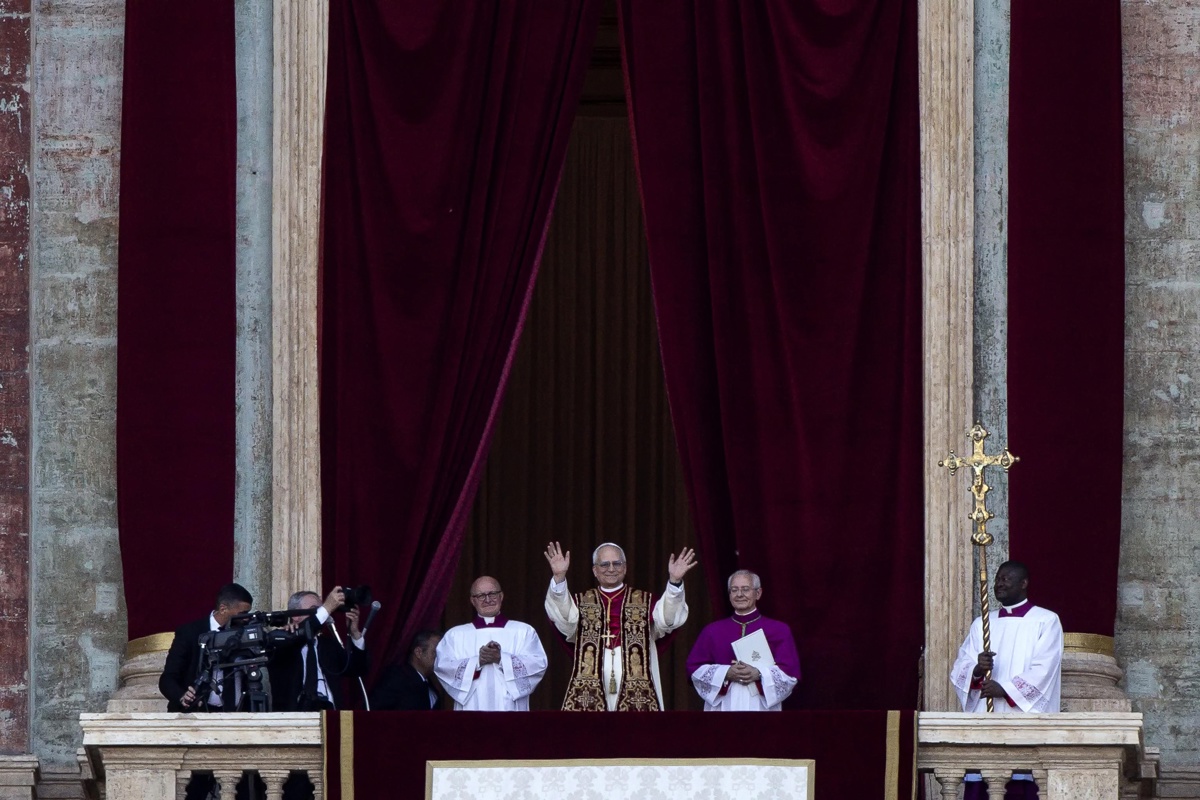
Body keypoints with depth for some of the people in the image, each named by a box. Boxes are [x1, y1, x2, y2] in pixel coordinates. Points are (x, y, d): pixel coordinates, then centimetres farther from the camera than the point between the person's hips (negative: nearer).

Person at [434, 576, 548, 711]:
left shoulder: (524, 631, 13)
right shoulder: (455, 635, 14)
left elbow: (539, 664, -1)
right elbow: (442, 666, 0)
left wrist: (501, 658, -14)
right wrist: (477, 661, -14)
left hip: (509, 709, 0)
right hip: (471, 708, 0)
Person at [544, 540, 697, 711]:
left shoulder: (644, 602, 12)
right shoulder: (582, 603, 14)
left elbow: (667, 619, -6)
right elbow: (563, 617, -6)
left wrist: (674, 581, -22)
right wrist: (559, 577, -21)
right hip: (590, 690, 1)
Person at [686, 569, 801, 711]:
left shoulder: (779, 630, 6)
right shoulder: (712, 631, 11)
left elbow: (791, 672, 0)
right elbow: (694, 668, 6)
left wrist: (759, 674, -16)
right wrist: (726, 673, -10)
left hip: (762, 706, -1)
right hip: (723, 706, 1)